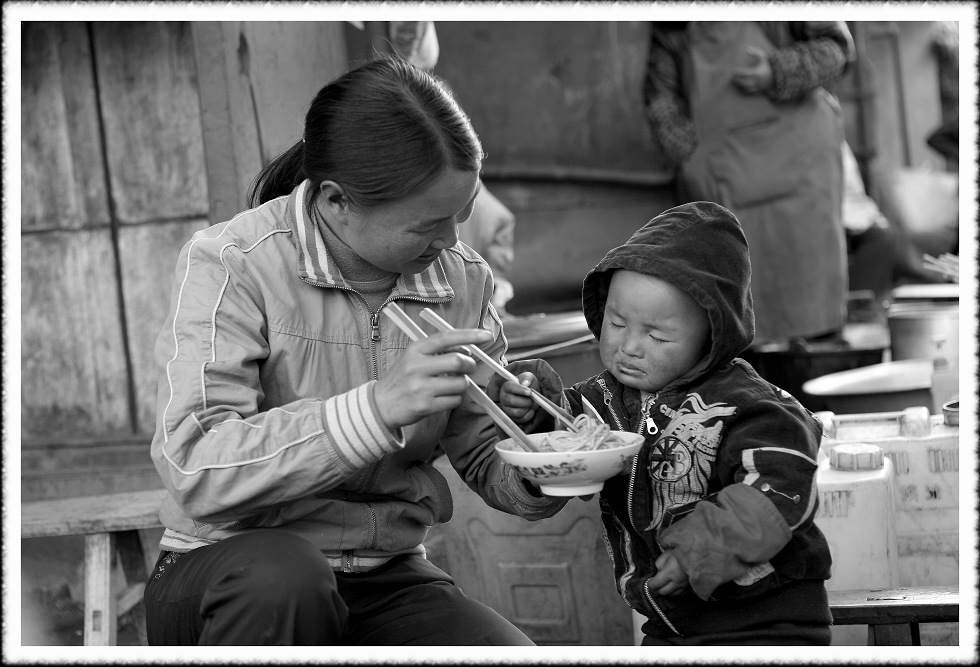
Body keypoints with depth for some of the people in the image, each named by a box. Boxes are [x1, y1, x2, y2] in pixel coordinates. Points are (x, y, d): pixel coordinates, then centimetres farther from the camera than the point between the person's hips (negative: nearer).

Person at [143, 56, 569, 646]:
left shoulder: (463, 279, 2)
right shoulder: (231, 264, -15)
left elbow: (485, 461, 9)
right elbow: (194, 470, -25)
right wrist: (375, 408, -34)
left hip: (387, 579, 3)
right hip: (228, 573, -3)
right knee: (284, 578, -37)